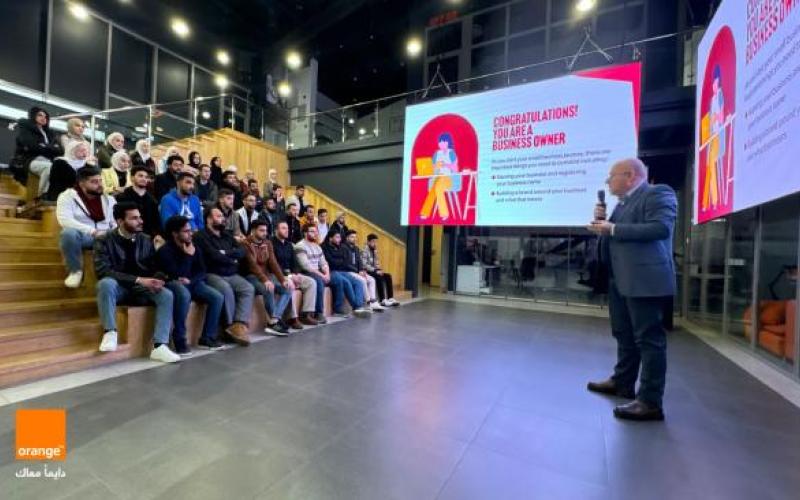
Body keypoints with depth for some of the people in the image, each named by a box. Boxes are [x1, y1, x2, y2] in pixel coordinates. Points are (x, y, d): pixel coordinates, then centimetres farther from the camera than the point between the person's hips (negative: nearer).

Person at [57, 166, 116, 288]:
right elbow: (65, 220, -15)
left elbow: (117, 223, 6)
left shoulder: (109, 199, 11)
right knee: (69, 233, -36)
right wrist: (92, 231, -24)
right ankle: (75, 271, -12)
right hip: (81, 236, -2)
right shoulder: (67, 196, 0)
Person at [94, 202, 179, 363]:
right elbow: (102, 271, -18)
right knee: (106, 283, -35)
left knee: (167, 294, -25)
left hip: (141, 289, 3)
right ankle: (110, 332, -23)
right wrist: (138, 280, -28)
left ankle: (159, 346, -27)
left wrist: (156, 280, -20)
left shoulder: (146, 240, 5)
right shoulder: (104, 241, -6)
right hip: (118, 288, -2)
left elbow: (156, 268, 5)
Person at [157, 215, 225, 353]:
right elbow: (176, 275, -23)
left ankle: (207, 337, -5)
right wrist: (188, 256, -20)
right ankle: (180, 340, -26)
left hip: (192, 283, 6)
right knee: (184, 295, -40)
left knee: (218, 297, -15)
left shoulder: (195, 248, 4)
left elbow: (202, 272, 6)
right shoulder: (165, 250, -14)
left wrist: (190, 280, -14)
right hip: (172, 284, -6)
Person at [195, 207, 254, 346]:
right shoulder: (201, 236, -1)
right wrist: (232, 260, 0)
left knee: (248, 289, -20)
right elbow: (215, 256, -15)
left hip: (231, 275, 6)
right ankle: (231, 325, -18)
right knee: (226, 289, -34)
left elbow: (242, 252, 9)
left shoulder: (227, 235, 20)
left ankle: (240, 325, -30)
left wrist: (226, 253, -7)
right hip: (212, 275, -6)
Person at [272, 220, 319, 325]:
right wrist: (288, 275, -20)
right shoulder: (272, 244, -7)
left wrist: (294, 274, -3)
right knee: (289, 284, -37)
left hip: (290, 273, 8)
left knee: (311, 282, -8)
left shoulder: (289, 244, 17)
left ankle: (306, 314, -12)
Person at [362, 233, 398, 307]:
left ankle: (390, 298, -14)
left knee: (388, 276, -11)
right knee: (380, 278, -30)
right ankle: (383, 300, -28)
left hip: (374, 270, 8)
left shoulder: (374, 250, 15)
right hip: (367, 271, -8)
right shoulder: (364, 251, -11)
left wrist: (379, 270, -3)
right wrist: (376, 271, -21)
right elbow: (364, 265, -20)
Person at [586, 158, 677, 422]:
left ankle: (650, 402, 5)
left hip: (645, 280, -9)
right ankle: (622, 382, 33)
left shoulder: (658, 193, -7)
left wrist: (613, 228, -20)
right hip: (620, 280, 10)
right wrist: (601, 221, 5)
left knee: (648, 338, -3)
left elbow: (661, 228, -22)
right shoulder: (622, 203, 19)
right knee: (624, 335, 19)